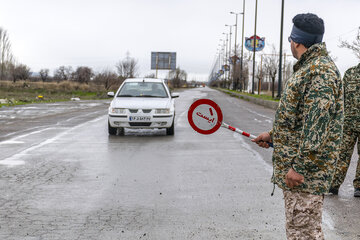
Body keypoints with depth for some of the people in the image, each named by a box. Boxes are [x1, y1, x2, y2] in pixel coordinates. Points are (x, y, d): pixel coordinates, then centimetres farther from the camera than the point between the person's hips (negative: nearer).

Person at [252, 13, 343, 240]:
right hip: (295, 165, 11)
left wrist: (299, 167, -25)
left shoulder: (321, 70, -17)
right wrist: (273, 136, 25)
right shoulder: (308, 68, 16)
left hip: (306, 171, -11)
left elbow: (317, 125, -24)